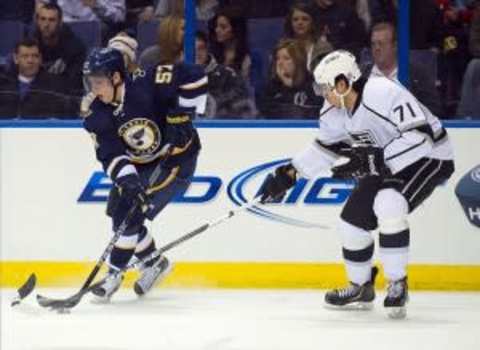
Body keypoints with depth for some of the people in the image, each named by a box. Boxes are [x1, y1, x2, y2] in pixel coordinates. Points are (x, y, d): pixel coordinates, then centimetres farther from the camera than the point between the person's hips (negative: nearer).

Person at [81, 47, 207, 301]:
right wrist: (127, 180, -34)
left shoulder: (147, 85, -28)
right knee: (120, 211, 6)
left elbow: (194, 77, -26)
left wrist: (181, 116, -26)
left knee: (132, 212, -14)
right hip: (138, 164, 7)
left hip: (175, 158, -7)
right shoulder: (97, 116, -12)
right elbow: (110, 154, -17)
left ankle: (115, 273, -1)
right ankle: (155, 263, 26)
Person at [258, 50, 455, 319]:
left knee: (388, 204, -31)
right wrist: (288, 175, 3)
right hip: (386, 162, 9)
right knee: (353, 219, 4)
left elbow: (421, 137, -36)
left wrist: (374, 162, -39)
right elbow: (325, 148, 11)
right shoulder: (335, 111, -5)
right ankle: (361, 287, 27)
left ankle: (397, 284, -18)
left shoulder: (385, 93, -32)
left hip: (430, 156, -9)